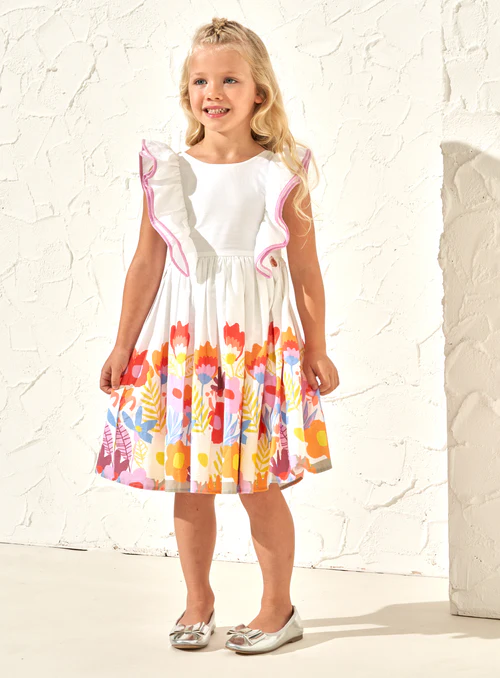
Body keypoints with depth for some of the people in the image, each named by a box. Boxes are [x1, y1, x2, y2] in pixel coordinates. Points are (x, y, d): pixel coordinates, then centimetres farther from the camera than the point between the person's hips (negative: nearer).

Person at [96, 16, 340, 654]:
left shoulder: (282, 175, -3)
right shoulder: (168, 172, 1)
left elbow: (306, 269, 2)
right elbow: (146, 264, 4)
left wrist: (317, 351, 4)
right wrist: (123, 345, 5)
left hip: (260, 342, -2)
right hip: (182, 342, 2)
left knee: (262, 485, 3)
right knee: (189, 483, 9)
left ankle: (278, 606, 20)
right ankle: (198, 603, 26)